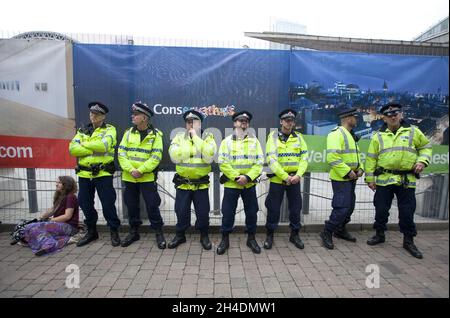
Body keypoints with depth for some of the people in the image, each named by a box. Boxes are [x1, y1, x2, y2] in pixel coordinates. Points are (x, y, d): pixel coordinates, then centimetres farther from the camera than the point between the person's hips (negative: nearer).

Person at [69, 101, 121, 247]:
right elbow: (72, 149, -3)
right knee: (85, 204, 13)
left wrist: (84, 144, -7)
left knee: (108, 204, -2)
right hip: (84, 174, 5)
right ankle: (91, 231, 30)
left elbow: (103, 145, -19)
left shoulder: (109, 129, 1)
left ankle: (114, 232, 15)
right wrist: (95, 149, -13)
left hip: (103, 174, -5)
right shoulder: (82, 131, 14)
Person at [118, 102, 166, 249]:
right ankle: (134, 232, 31)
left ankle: (159, 233, 16)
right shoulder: (128, 132, 7)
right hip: (129, 177, 4)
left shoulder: (155, 135, -4)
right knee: (131, 205, 14)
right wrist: (131, 170, -13)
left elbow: (156, 157, -11)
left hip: (147, 178, -4)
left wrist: (140, 170, -19)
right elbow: (121, 153, 0)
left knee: (152, 205, -1)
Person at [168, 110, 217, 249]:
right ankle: (180, 235, 34)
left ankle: (204, 236, 31)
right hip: (183, 184, 1)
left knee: (203, 213, 7)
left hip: (201, 184, -1)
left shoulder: (207, 137, -3)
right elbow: (175, 157, -13)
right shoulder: (179, 137, 3)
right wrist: (188, 139, -14)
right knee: (181, 212, 11)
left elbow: (208, 157, -21)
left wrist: (196, 138, -17)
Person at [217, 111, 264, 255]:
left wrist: (247, 177, -15)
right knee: (228, 212, 4)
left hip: (249, 184, 2)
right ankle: (225, 239, 21)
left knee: (251, 212, 10)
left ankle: (251, 238, 28)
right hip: (231, 184, -2)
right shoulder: (227, 141, 0)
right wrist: (236, 177, -16)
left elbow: (259, 162, -1)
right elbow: (223, 163, -9)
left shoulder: (254, 141, 6)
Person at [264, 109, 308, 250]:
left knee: (295, 207, 11)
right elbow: (271, 160, -13)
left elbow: (304, 158, 3)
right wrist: (285, 176, -18)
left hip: (294, 179, 3)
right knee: (273, 208, 4)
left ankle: (294, 235, 30)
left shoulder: (298, 137, 7)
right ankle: (270, 235, 22)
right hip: (277, 179, -3)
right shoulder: (273, 136, -4)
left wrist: (298, 175, -12)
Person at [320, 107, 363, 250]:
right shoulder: (337, 133, -16)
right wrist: (348, 172, -21)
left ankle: (340, 230, 33)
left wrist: (360, 169, 7)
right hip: (341, 178, -10)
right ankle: (327, 233, 6)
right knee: (342, 208, -9)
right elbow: (332, 157, -26)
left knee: (350, 206, 17)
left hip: (351, 178, 10)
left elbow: (355, 154, 24)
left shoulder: (351, 135, 17)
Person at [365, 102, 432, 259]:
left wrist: (422, 161, -6)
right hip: (384, 180, 1)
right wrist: (370, 178, 1)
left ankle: (408, 241, 23)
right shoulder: (378, 136, 4)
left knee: (407, 212, 6)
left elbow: (426, 147, 14)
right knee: (381, 209, 8)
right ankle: (380, 235, 27)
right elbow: (371, 158, 4)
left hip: (407, 181, 0)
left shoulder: (413, 131, 4)